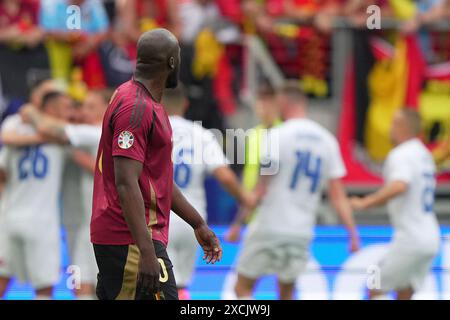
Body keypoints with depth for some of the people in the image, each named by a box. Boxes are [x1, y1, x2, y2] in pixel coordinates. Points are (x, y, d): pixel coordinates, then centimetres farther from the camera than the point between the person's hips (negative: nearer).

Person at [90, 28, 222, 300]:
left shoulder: (147, 103, 17)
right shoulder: (137, 108, -16)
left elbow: (160, 180, 26)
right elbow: (126, 184, -23)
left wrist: (198, 224, 28)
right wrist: (147, 252, -28)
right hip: (131, 241, -10)